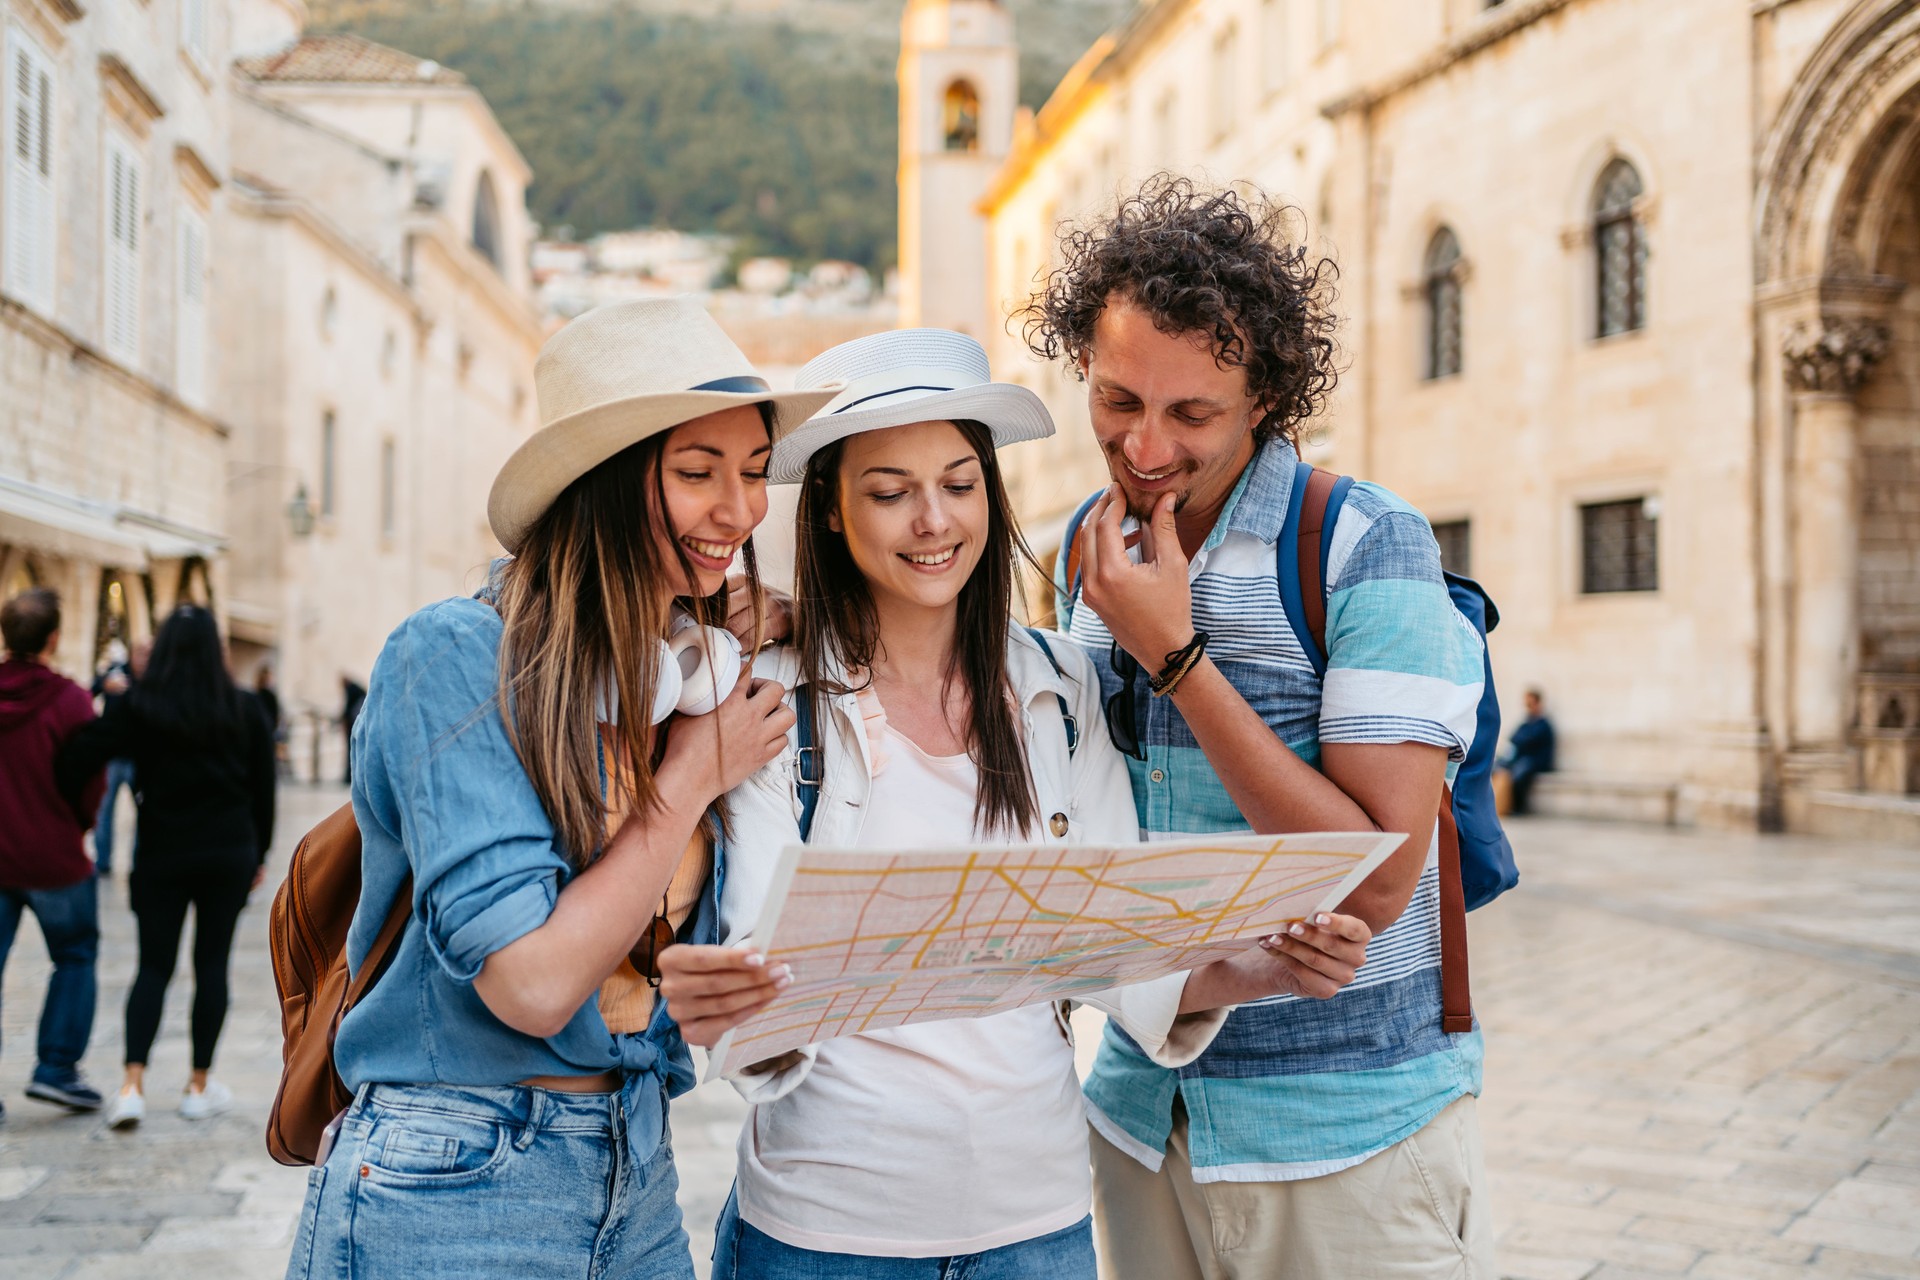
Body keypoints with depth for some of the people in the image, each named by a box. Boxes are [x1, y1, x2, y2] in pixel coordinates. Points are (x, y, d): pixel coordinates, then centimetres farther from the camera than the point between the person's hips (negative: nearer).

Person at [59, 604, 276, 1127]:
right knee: (212, 963, 8)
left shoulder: (140, 707, -5)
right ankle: (199, 1086, 12)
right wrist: (259, 855, 14)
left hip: (161, 856, 0)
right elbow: (263, 789, 5)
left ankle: (132, 1084, -9)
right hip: (229, 854, 0)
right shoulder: (244, 710, 0)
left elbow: (77, 758, -16)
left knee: (154, 966, 6)